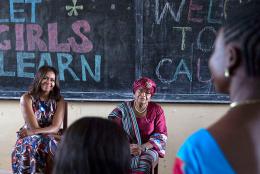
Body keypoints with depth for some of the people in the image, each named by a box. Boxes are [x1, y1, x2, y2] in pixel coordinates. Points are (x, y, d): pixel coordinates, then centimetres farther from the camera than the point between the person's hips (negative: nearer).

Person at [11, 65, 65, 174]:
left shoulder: (59, 100, 1)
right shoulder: (27, 98, -5)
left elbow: (55, 128, -10)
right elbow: (33, 127, -11)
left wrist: (30, 132, -20)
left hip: (51, 140, 2)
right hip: (29, 140, -2)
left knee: (50, 142, -31)